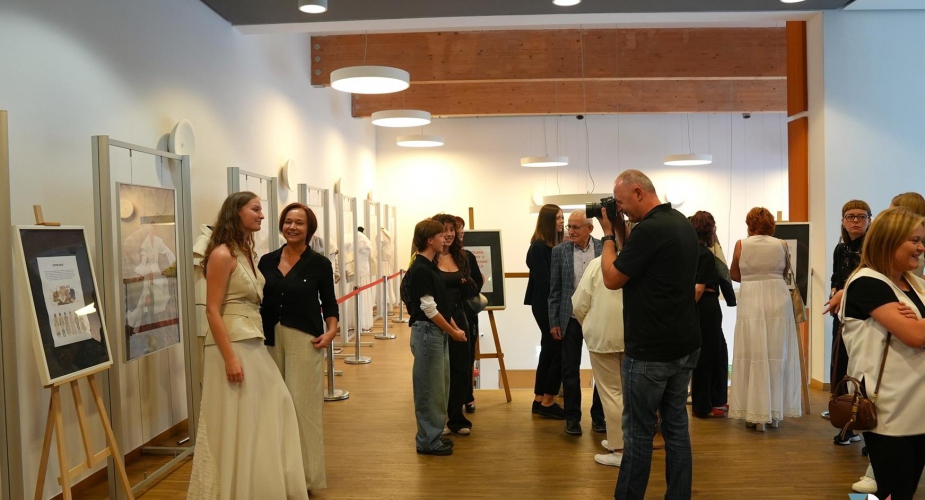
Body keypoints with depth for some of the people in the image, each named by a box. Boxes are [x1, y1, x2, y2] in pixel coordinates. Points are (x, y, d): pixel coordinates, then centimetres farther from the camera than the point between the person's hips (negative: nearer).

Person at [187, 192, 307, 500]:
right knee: (235, 423, 0)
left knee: (271, 410, 13)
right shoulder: (222, 254, -13)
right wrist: (230, 358, -22)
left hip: (253, 344, 9)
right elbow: (213, 311, -17)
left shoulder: (246, 253, 13)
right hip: (232, 345, -9)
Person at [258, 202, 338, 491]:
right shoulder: (267, 261, 7)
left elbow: (329, 302, 3)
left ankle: (305, 474, 9)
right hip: (271, 339, 3)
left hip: (304, 340, -3)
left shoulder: (319, 263, -2)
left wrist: (331, 330, -12)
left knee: (302, 405, -3)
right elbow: (258, 300, 10)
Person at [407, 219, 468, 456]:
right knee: (429, 387, -1)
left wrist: (455, 328, 8)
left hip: (438, 332, 10)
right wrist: (453, 332, -11)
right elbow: (429, 309, -18)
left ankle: (434, 434, 26)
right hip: (427, 332, -10)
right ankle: (427, 440, 9)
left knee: (440, 385, 15)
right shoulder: (419, 270, -16)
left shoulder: (430, 267, 12)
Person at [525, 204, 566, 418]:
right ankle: (547, 403, 4)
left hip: (552, 304, 9)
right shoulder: (539, 246, -13)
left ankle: (539, 400, 21)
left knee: (549, 350, 13)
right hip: (545, 305, -9)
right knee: (559, 351, -6)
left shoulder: (555, 245, 12)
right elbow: (543, 280, -17)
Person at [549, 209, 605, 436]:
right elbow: (554, 289, 1)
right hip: (571, 319, 0)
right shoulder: (559, 251, -1)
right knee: (570, 370, 6)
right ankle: (572, 417, 18)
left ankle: (598, 415, 23)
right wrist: (553, 322, -1)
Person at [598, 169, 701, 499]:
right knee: (676, 426, 14)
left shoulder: (649, 229, -20)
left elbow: (612, 279, -12)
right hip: (684, 345, 9)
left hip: (651, 351, -9)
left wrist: (608, 235, -2)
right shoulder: (682, 223, 10)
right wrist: (621, 232, 12)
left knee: (639, 432, 2)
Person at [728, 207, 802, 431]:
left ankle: (757, 414, 5)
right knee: (777, 355, 10)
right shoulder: (781, 245, 2)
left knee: (754, 356, 3)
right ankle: (775, 413, 18)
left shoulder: (741, 245, -2)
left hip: (751, 303, -2)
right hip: (778, 301, 2)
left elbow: (734, 274, 9)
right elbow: (786, 272, 15)